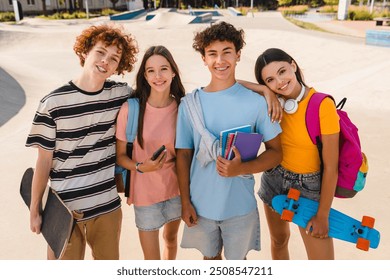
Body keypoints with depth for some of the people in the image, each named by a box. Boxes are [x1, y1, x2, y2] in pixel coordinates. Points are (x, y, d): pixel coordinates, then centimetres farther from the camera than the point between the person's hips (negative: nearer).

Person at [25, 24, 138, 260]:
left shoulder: (121, 95, -4)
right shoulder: (53, 103, -11)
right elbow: (44, 161, -5)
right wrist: (35, 210, -1)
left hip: (108, 204, 3)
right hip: (64, 208, -2)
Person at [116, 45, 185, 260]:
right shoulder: (130, 109, -17)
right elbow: (120, 155, -8)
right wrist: (141, 167, -24)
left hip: (176, 189, 4)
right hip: (145, 193, -3)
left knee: (171, 239, 28)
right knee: (151, 259, 6)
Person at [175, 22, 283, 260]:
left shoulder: (256, 102, -8)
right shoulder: (190, 103, -4)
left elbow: (276, 152, -5)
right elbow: (184, 154, 2)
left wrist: (241, 168, -22)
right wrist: (185, 201, 0)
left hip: (240, 206, -1)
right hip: (201, 204, 2)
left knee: (237, 258, 18)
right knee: (210, 256, 22)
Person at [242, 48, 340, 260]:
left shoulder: (323, 105, -21)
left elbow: (331, 166, -17)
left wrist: (322, 215, -12)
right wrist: (266, 92, -24)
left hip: (308, 188, -4)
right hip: (274, 179, 4)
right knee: (279, 241, 25)